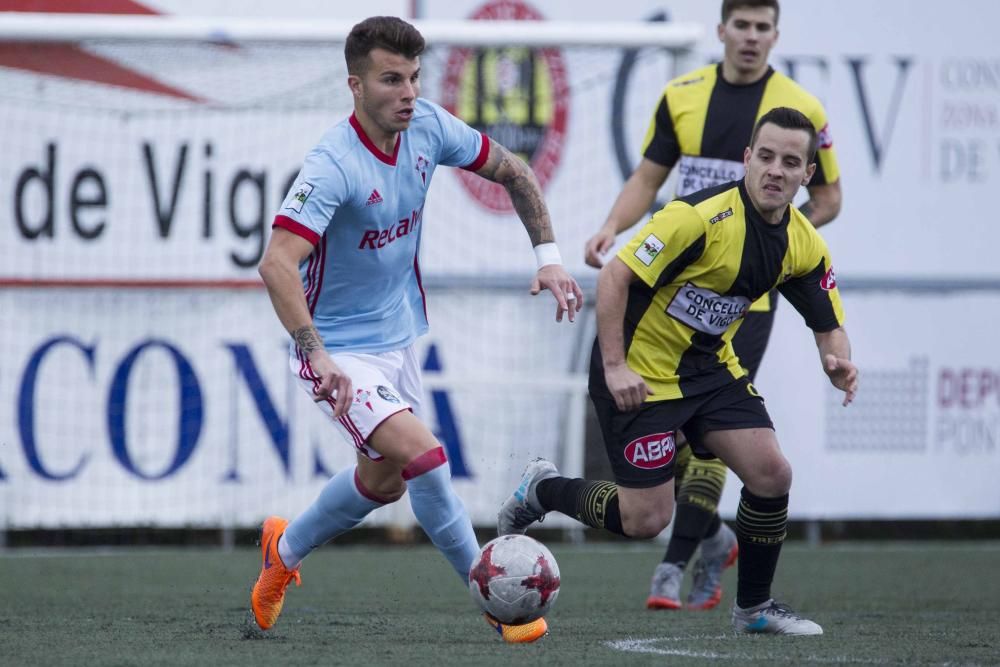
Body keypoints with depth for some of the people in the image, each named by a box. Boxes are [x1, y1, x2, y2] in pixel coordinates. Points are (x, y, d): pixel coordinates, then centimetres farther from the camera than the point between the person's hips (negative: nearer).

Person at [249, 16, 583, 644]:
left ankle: (284, 550, 45)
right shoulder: (333, 165, -29)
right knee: (424, 456, -23)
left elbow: (511, 170, 9)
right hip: (341, 352, -8)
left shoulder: (428, 126, -8)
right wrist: (318, 356, -46)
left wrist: (549, 255, -1)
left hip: (397, 338, 8)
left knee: (384, 481, 20)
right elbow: (277, 263, -37)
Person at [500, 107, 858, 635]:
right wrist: (613, 367, -28)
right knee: (646, 520, -7)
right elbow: (614, 277, -24)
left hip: (711, 365, 7)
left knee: (771, 473, -9)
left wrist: (837, 363, -19)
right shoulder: (702, 216, -26)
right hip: (640, 372, -7)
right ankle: (541, 491, 21)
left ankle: (754, 607, 9)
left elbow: (829, 324, 5)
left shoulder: (805, 245, -4)